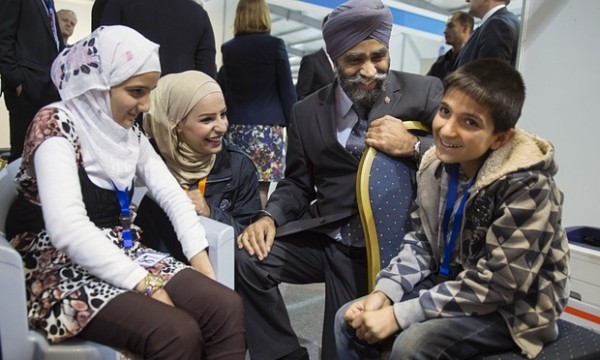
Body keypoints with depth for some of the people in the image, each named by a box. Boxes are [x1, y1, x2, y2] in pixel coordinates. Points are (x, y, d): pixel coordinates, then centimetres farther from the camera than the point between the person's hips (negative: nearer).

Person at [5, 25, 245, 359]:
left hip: (124, 256, 7)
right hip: (65, 271, -7)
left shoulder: (128, 131, 9)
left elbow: (171, 194, 7)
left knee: (227, 308, -15)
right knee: (179, 332, -29)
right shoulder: (56, 125, -15)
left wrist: (199, 255, -7)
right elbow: (68, 229, -27)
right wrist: (145, 284, -26)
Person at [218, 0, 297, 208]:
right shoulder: (275, 45, -2)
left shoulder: (228, 48, 7)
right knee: (261, 188, -1)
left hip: (236, 127, 4)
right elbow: (287, 89, -2)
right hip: (267, 126, -3)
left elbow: (222, 91, 9)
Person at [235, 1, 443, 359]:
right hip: (322, 237, 3)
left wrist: (412, 145, -24)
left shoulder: (425, 93, -4)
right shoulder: (307, 112, 6)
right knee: (247, 259, -17)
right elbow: (297, 184, 9)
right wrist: (269, 218, -10)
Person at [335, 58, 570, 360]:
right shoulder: (438, 163, -7)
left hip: (512, 306, -6)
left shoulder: (527, 187, -26)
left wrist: (399, 315, -27)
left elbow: (494, 285, -26)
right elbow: (421, 242, 3)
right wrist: (383, 293, -13)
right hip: (451, 286, 6)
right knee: (350, 321, -3)